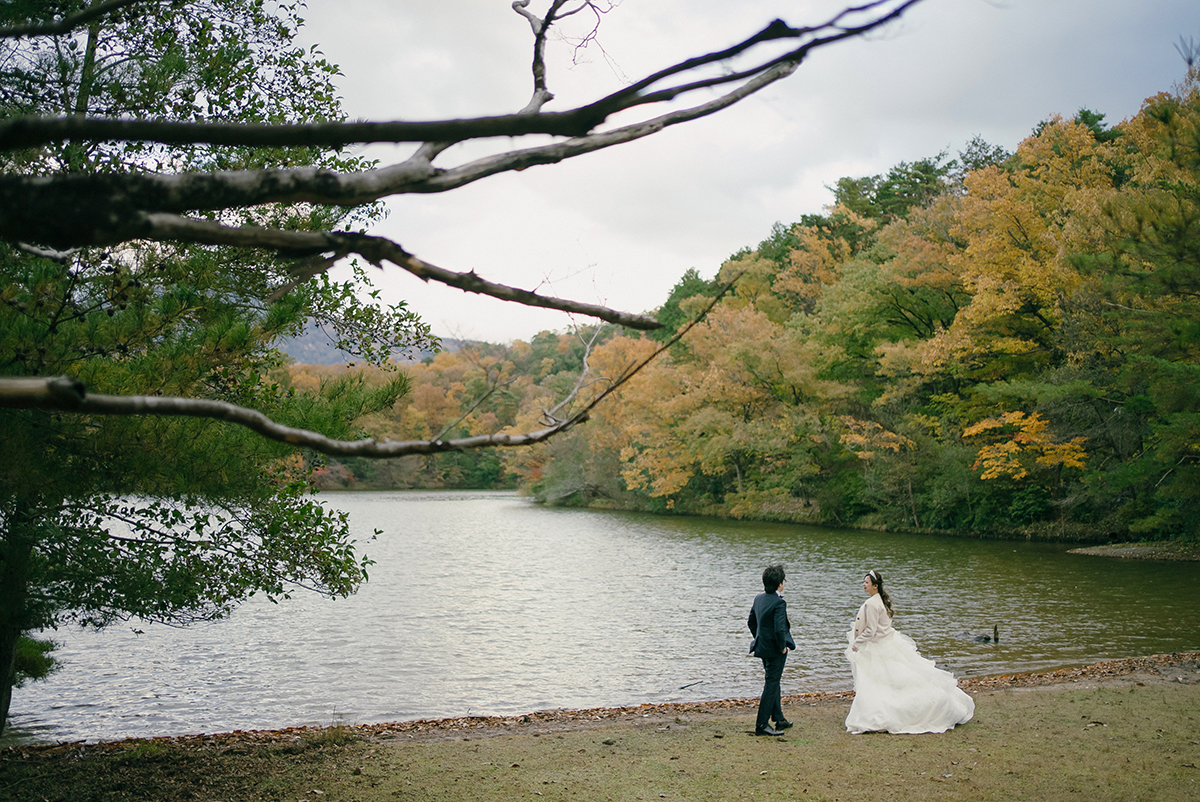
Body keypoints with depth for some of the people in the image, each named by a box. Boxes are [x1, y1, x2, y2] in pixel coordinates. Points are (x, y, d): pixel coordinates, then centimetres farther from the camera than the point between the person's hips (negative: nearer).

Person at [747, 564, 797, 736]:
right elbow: (779, 629, -29)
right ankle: (761, 725, 4)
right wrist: (782, 647, -15)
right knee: (771, 685, 0)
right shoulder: (779, 603, -22)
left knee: (773, 683, 20)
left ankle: (779, 719, 33)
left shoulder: (759, 598, 3)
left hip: (763, 647, 8)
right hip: (775, 650, -8)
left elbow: (751, 622, 12)